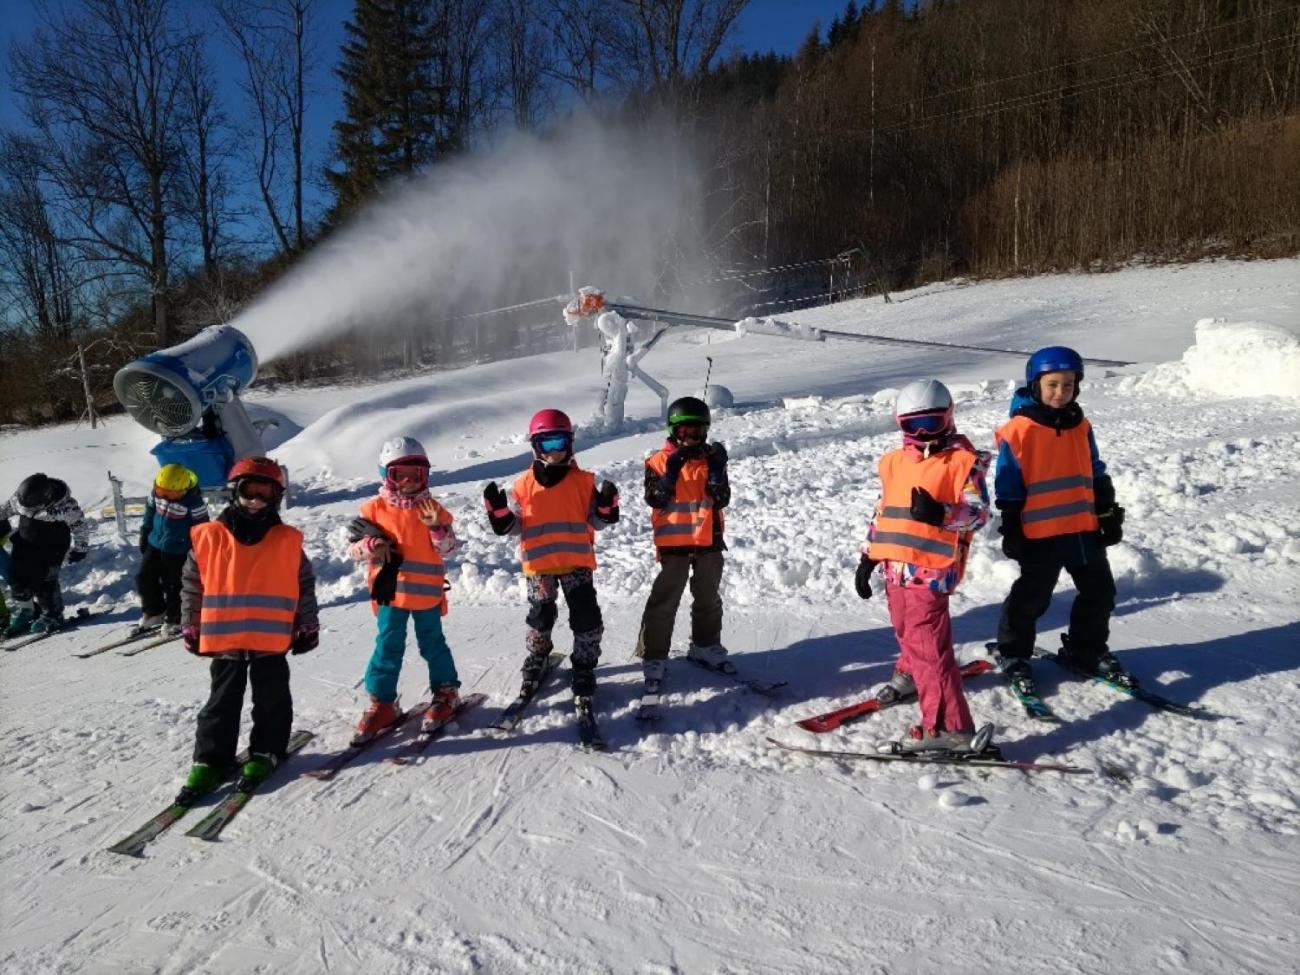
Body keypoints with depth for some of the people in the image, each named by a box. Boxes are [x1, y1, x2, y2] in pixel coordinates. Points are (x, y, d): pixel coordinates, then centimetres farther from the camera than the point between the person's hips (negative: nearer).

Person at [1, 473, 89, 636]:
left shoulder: (65, 506, -28)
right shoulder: (20, 498, -14)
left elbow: (80, 525, -14)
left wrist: (80, 548, -8)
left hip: (52, 548, -6)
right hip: (25, 545, 6)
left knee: (44, 582, -11)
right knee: (17, 577, 5)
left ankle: (52, 616, 10)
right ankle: (23, 612, 27)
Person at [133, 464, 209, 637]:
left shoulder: (193, 500, -22)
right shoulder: (156, 493, -6)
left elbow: (201, 526, -13)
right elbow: (150, 511, 12)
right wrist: (144, 535, 18)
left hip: (178, 551, -6)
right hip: (155, 545, 6)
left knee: (173, 585, 2)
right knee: (144, 578, 8)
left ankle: (174, 620, 20)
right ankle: (153, 612, 28)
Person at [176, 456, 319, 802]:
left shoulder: (288, 540, -1)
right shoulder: (209, 536, -2)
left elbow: (305, 585, 5)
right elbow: (191, 585, 6)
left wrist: (307, 626, 6)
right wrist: (192, 628, 8)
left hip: (272, 639, 0)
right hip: (224, 637, 0)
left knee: (271, 700, 11)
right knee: (222, 702, 11)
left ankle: (265, 752, 26)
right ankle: (211, 759, 20)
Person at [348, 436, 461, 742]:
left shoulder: (432, 509, -2)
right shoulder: (375, 509, -2)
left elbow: (447, 548, -3)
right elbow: (354, 548, 0)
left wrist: (436, 527, -21)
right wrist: (371, 545, -21)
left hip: (426, 592, 0)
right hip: (390, 592, 0)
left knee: (432, 645, 12)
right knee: (387, 648, 6)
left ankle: (446, 692, 27)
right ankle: (382, 702, 17)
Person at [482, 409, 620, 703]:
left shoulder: (583, 480, 1)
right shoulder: (524, 484, 1)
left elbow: (595, 521, 5)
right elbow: (514, 525, 4)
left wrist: (606, 507, -15)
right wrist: (499, 513, -14)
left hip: (576, 562, 0)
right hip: (539, 564, 0)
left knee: (586, 618, -1)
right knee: (540, 618, 14)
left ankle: (584, 670, 15)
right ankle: (536, 659, 40)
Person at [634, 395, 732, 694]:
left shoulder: (711, 459, 5)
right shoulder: (659, 460, -3)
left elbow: (721, 500, -5)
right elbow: (656, 500, -13)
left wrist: (717, 469, -19)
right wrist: (672, 471, -23)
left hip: (709, 541, 4)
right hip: (674, 542, -3)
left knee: (709, 599, 17)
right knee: (664, 602, -3)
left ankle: (706, 646, 33)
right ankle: (653, 657, 4)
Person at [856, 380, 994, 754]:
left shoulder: (963, 460, -4)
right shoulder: (894, 462, 14)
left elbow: (979, 512, -11)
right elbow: (883, 512, 21)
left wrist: (940, 512, -29)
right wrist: (868, 556, 20)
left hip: (932, 566, -7)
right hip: (896, 565, 7)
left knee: (928, 642, -11)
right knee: (907, 631, 23)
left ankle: (947, 726, -8)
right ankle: (911, 673, 51)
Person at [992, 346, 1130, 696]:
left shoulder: (1080, 426, 9)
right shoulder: (1018, 431, -9)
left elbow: (1097, 475, 17)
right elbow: (1009, 488, -8)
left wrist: (1109, 515, 14)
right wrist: (1012, 531, -9)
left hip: (1085, 529, 6)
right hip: (1040, 533, -6)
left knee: (1099, 591, 15)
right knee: (1031, 597, 3)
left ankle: (1088, 650, 34)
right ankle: (1013, 655, 21)